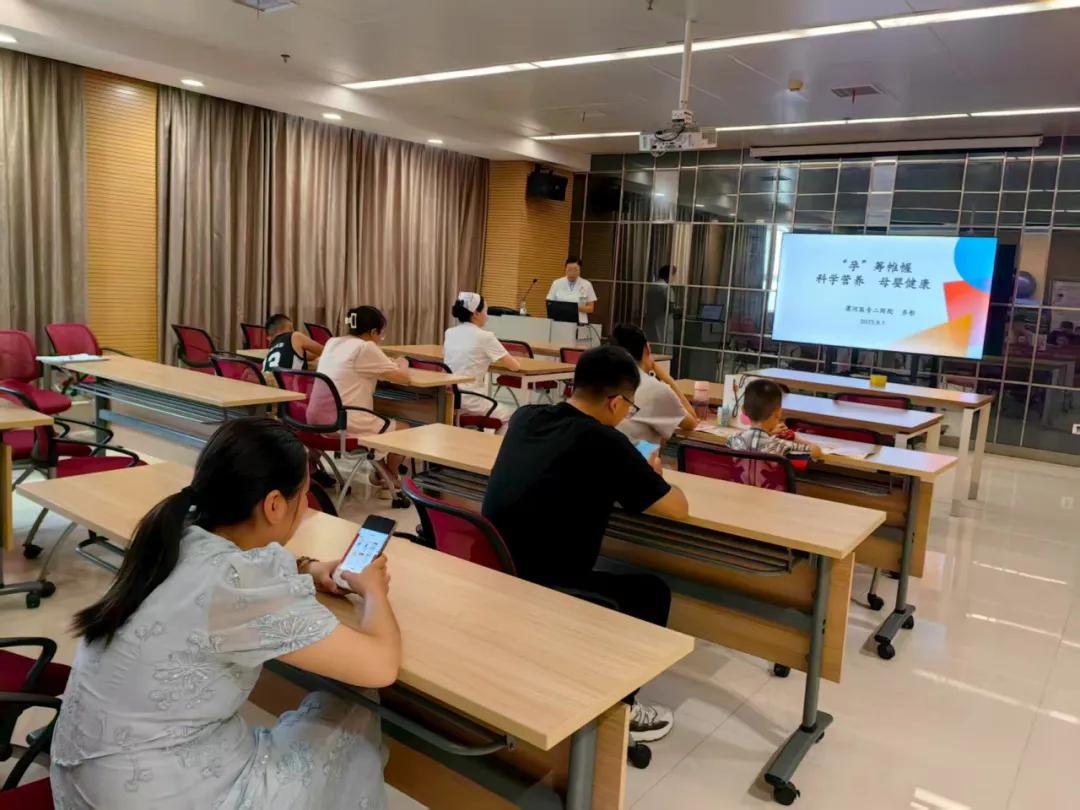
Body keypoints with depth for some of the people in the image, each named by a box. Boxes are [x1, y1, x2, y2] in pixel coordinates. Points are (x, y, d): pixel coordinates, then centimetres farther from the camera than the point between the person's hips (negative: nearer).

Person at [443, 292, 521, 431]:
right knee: (508, 417, 18)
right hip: (469, 398, -7)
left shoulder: (449, 333, 7)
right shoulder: (485, 337, -11)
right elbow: (515, 366, -8)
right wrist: (510, 359, 15)